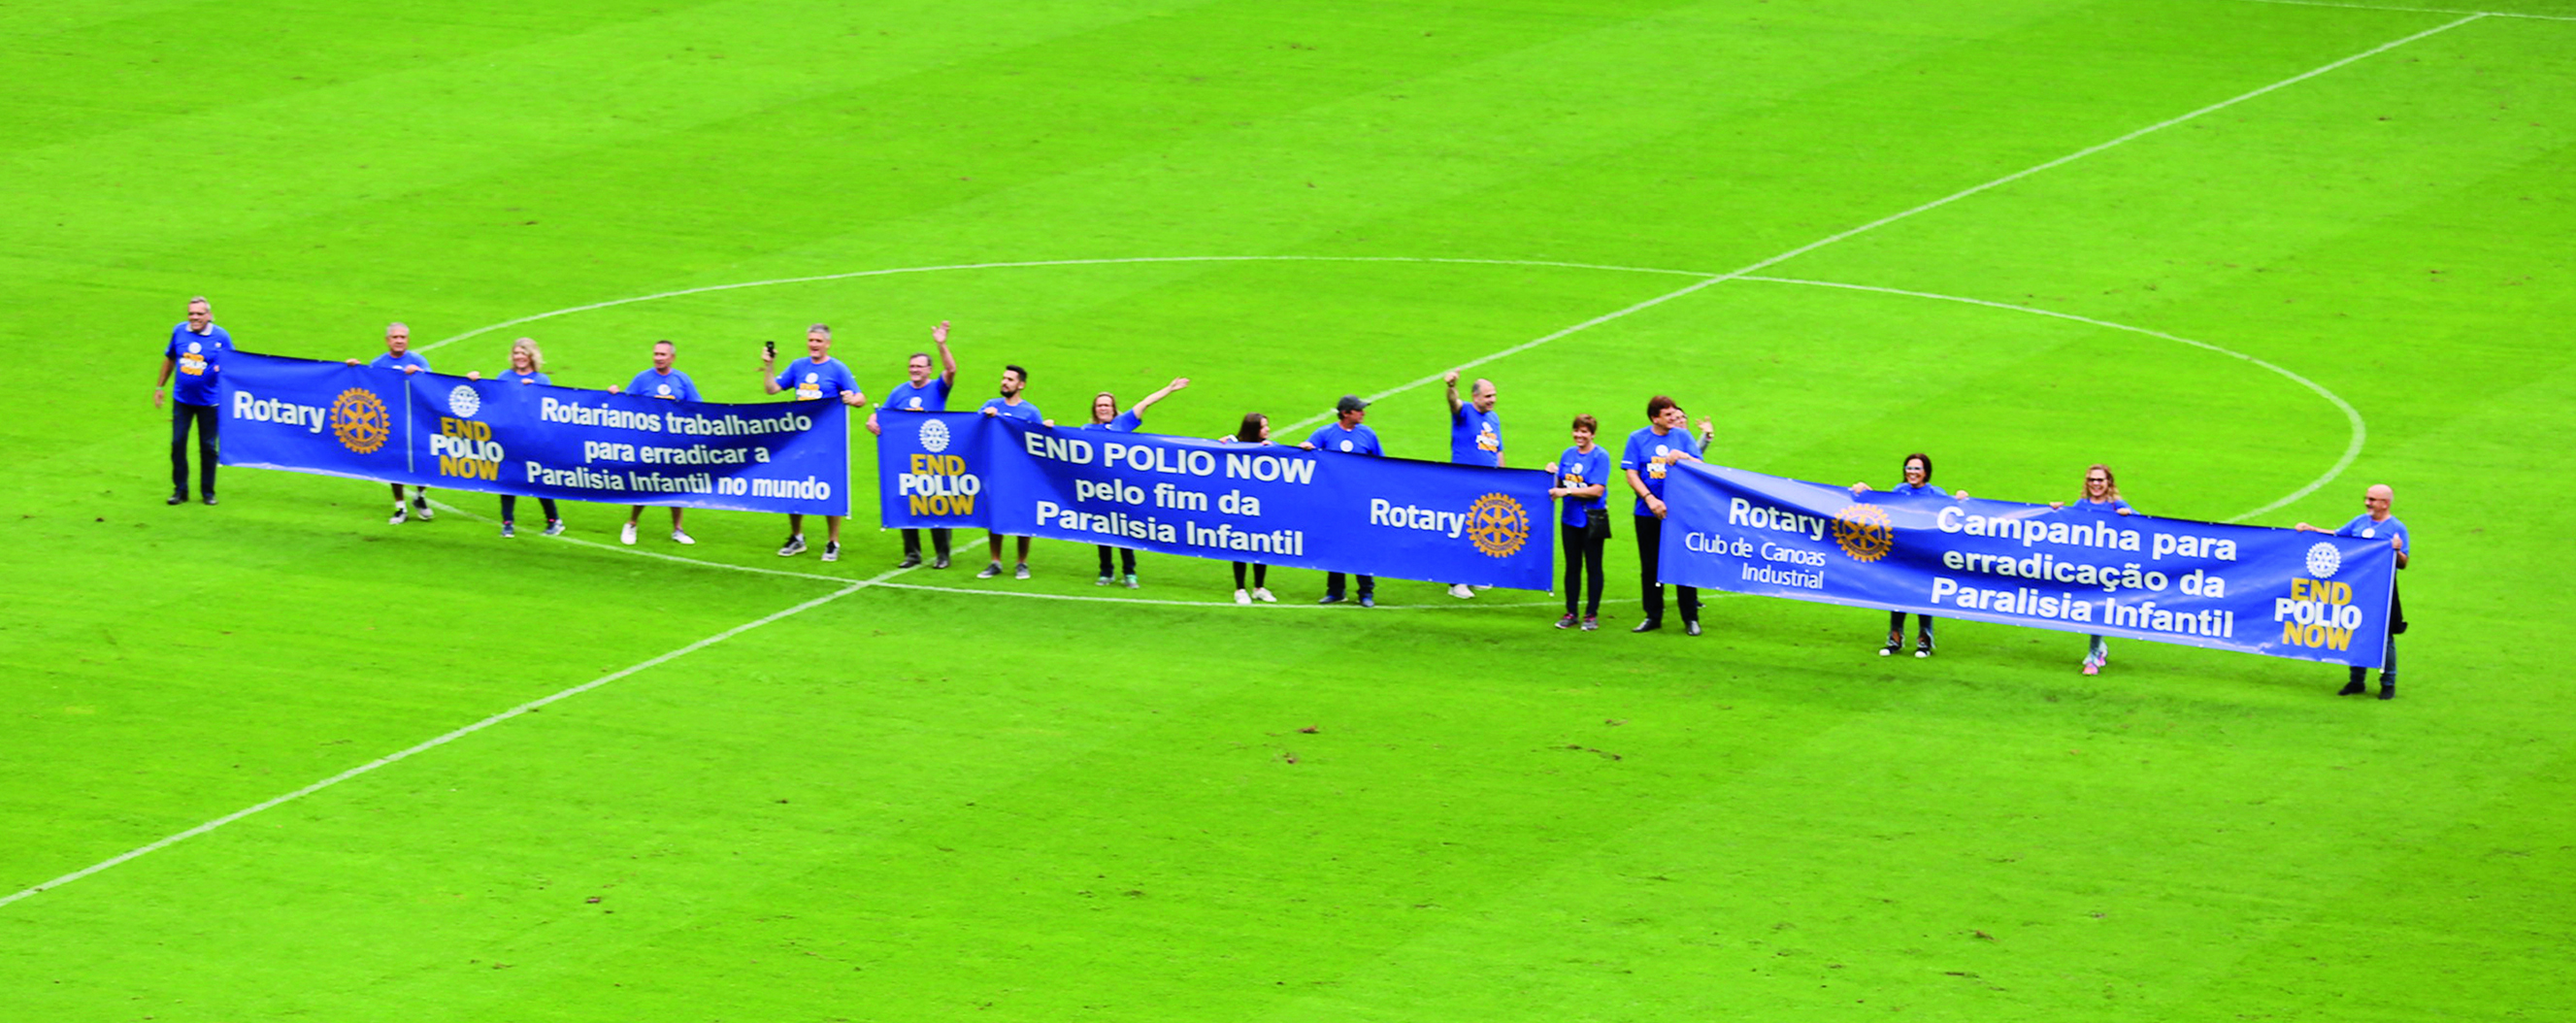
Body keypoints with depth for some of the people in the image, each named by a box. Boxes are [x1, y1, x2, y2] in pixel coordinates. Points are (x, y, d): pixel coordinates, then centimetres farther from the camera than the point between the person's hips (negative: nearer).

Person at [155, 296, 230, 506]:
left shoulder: (221, 337, -9)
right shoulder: (179, 331, 0)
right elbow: (169, 358, 14)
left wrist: (223, 368, -21)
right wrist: (159, 387, 18)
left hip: (208, 402, -2)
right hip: (182, 400, 2)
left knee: (208, 447, 5)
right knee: (177, 443, 2)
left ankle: (208, 492, 19)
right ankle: (180, 490, 14)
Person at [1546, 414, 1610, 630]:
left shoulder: (1600, 456, -8)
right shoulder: (1568, 454, 9)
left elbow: (1597, 490, -16)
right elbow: (1560, 486, 14)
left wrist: (1567, 491, -18)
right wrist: (1554, 473, -5)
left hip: (1592, 520, -5)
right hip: (1570, 518, 5)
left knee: (1593, 567, 2)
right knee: (1572, 567, 10)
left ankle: (1592, 614, 9)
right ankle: (1571, 612, 17)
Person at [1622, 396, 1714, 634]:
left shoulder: (1682, 436, 5)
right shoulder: (1637, 438, 3)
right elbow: (1631, 474, -3)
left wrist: (1683, 457, -19)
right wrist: (1650, 499, -15)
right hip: (1648, 514, 0)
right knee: (1650, 566, 6)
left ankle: (1691, 618, 6)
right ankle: (1653, 616, 17)